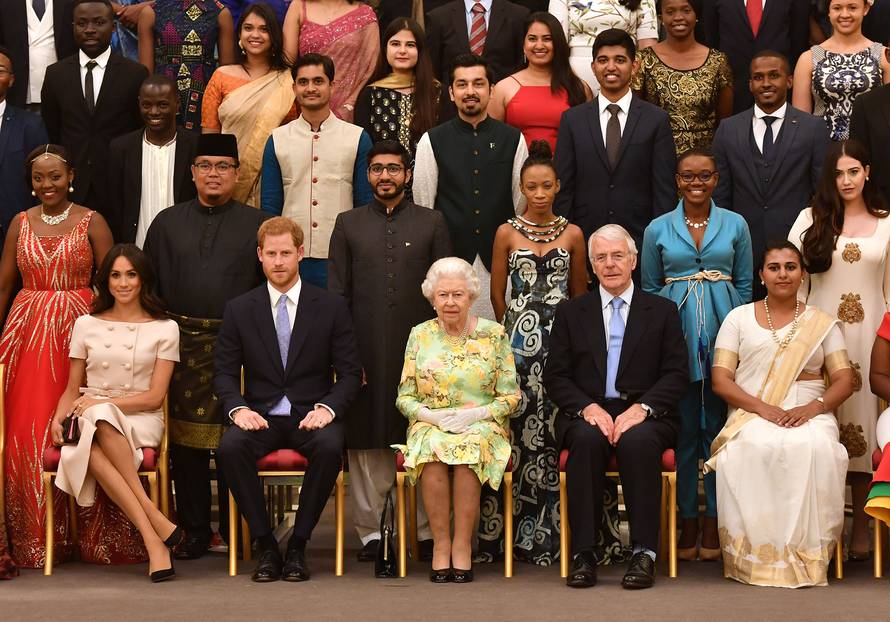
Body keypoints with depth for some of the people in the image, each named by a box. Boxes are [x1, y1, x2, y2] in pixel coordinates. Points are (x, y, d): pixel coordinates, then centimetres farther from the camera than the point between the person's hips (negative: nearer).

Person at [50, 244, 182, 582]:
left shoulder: (164, 329, 7)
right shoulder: (86, 325, 14)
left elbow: (155, 396, 0)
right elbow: (72, 390, 17)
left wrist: (101, 403, -12)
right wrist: (58, 418, -5)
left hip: (141, 421, -2)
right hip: (91, 422, 2)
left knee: (101, 418, -39)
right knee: (88, 451, -37)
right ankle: (156, 525, -39)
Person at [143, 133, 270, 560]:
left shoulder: (257, 225, 6)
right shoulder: (167, 223, 13)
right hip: (181, 344, 2)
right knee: (185, 443, 4)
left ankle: (234, 532, 12)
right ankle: (195, 532, 13)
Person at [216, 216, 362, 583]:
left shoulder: (331, 307, 5)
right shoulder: (239, 310, 8)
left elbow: (350, 373, 3)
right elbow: (225, 372, 7)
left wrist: (327, 408, -15)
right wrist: (238, 408, -13)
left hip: (311, 416, -1)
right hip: (260, 415, 1)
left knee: (330, 447, -35)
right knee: (230, 447, -32)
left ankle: (298, 546, -18)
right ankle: (265, 546, -18)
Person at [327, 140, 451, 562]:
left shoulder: (432, 223, 9)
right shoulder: (348, 224, 11)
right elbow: (337, 293, 8)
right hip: (365, 351, 1)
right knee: (366, 441, 3)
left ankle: (428, 531, 10)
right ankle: (370, 531, 11)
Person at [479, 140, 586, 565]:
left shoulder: (572, 235, 9)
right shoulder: (507, 233, 6)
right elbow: (497, 294, 10)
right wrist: (513, 333, 10)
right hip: (518, 340, -1)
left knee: (556, 428, -5)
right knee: (516, 427, -6)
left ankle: (553, 531, 3)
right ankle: (509, 532, 1)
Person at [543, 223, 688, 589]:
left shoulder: (662, 311, 13)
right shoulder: (571, 312, 15)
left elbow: (676, 375, 4)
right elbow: (555, 376, 7)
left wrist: (641, 408, -14)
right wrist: (588, 407, -12)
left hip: (644, 414, -1)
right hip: (587, 412, 1)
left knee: (638, 440, -35)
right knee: (587, 439, -34)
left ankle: (644, 553, -30)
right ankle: (583, 554, -31)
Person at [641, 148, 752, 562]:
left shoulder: (735, 225, 7)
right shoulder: (658, 229, 7)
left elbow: (745, 285, 10)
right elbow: (649, 289, 12)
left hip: (723, 331, 0)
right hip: (676, 334, 0)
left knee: (719, 427, 2)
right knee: (683, 429, 2)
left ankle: (713, 526, 10)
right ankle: (687, 524, 10)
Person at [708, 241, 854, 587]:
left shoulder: (822, 323, 16)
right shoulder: (739, 318, 13)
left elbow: (844, 381, 8)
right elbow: (720, 380, 3)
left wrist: (812, 408, -14)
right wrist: (763, 407, -14)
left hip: (809, 415, 1)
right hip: (752, 415, 0)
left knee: (816, 448, -36)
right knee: (758, 448, -37)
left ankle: (807, 555, -28)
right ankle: (760, 555, -29)